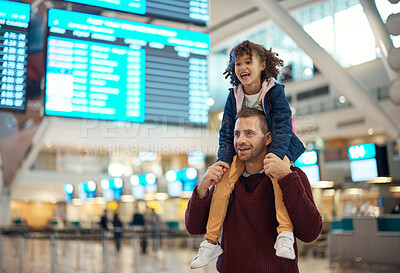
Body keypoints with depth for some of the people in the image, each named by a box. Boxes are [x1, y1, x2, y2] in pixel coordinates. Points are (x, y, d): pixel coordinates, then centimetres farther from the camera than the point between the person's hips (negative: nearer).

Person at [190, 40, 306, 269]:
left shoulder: (275, 92, -11)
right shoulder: (234, 97, 0)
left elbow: (283, 127, -17)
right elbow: (227, 133, 1)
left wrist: (275, 154, -34)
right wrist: (223, 159, -15)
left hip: (274, 149, -3)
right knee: (223, 180, -19)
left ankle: (285, 235, -37)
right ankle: (211, 241, -12)